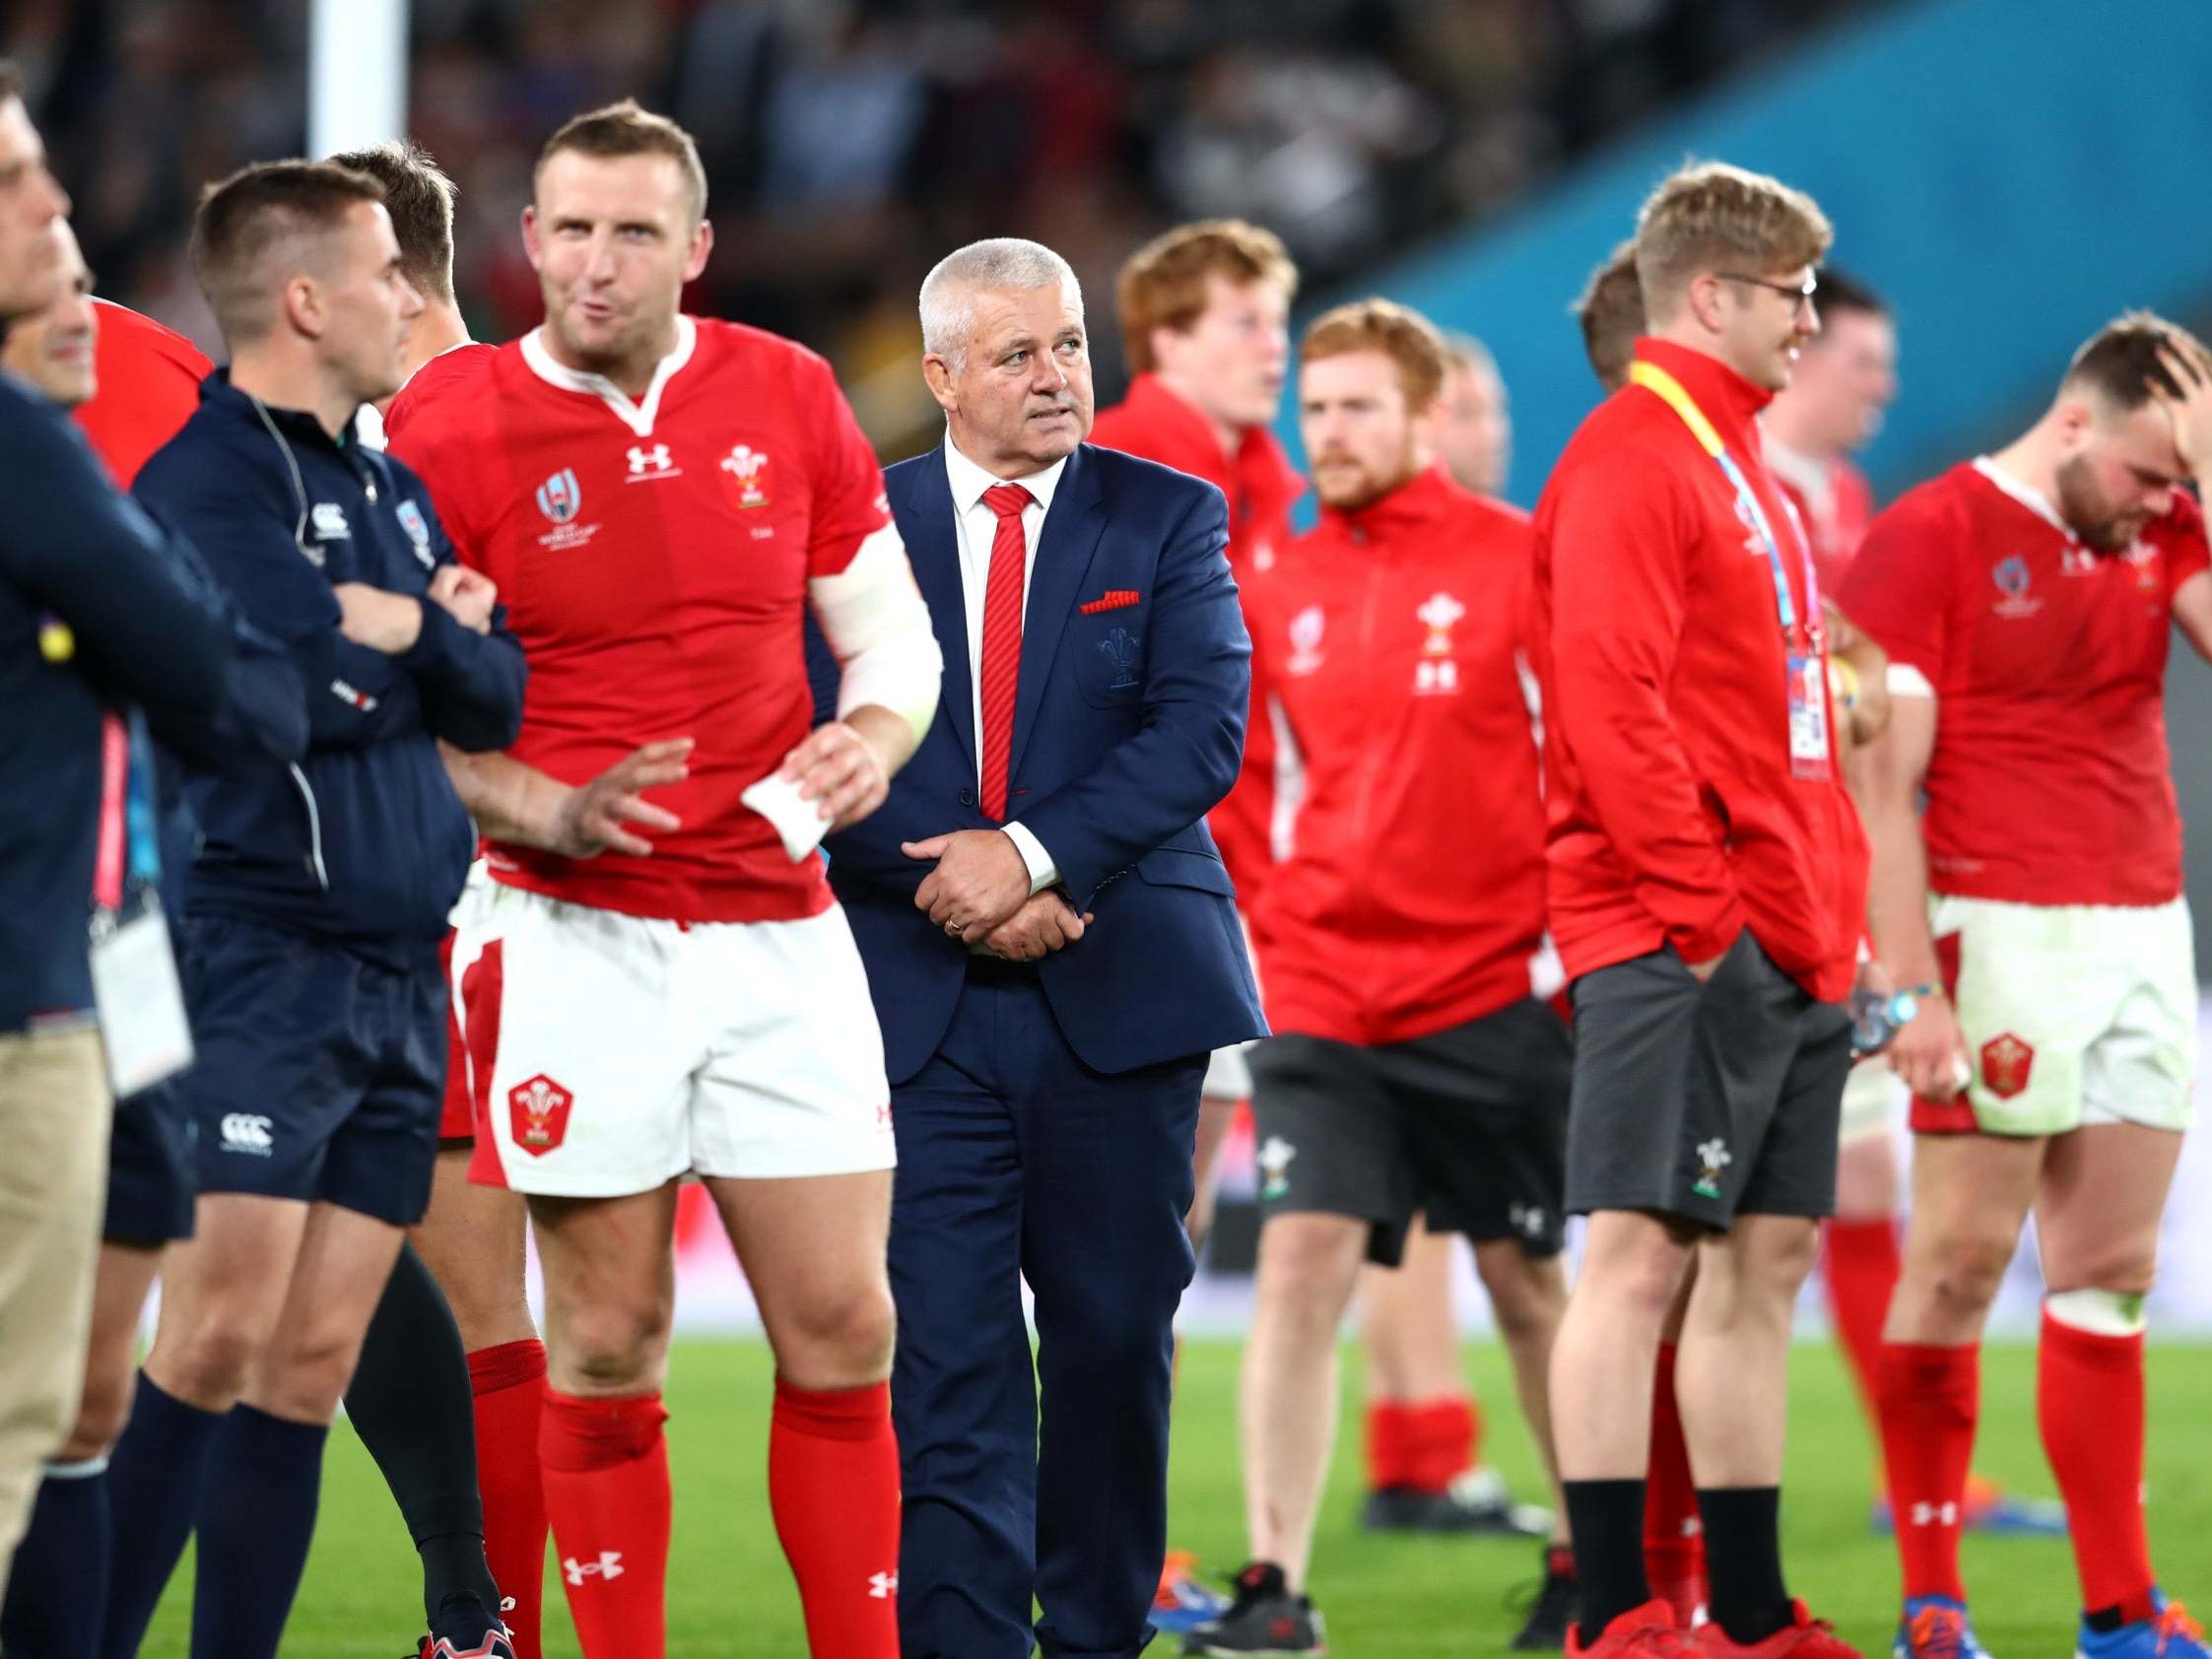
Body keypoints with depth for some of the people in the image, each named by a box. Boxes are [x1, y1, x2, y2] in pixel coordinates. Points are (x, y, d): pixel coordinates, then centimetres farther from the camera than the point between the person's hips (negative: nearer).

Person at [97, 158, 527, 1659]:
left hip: (402, 974, 8)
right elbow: (290, 683, -21)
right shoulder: (203, 489, -8)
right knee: (218, 1345, -14)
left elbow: (500, 699, 14)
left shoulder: (391, 488, 18)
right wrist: (403, 647, -4)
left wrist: (408, 628, -4)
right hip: (261, 962, -8)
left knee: (311, 1370, 6)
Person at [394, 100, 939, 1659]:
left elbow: (887, 626, 14)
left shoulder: (787, 395, 5)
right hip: (576, 938, -3)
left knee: (842, 1326, 1)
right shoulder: (454, 436, -5)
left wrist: (875, 732, -8)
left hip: (781, 929, 3)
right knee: (607, 1343, -1)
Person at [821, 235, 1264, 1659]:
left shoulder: (1170, 520, 5)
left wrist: (1031, 855, -17)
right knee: (948, 1351, -5)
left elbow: (1203, 731, -6)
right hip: (925, 1002, 0)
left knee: (1116, 1335, 6)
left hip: (1118, 995, 1)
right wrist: (952, 885, -13)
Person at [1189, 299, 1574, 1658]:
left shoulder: (1516, 560, -5)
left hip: (1492, 983, -3)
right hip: (1322, 985, 3)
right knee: (1301, 1256, -11)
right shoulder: (1283, 590, 7)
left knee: (1526, 1280, 8)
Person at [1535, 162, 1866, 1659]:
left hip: (1790, 942, 10)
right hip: (1682, 936, -10)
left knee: (1765, 1258, 10)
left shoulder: (1744, 468, 20)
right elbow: (1611, 704, -18)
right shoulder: (1629, 459, -9)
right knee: (1645, 1248, -10)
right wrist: (1699, 905, -20)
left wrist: (1832, 913, 16)